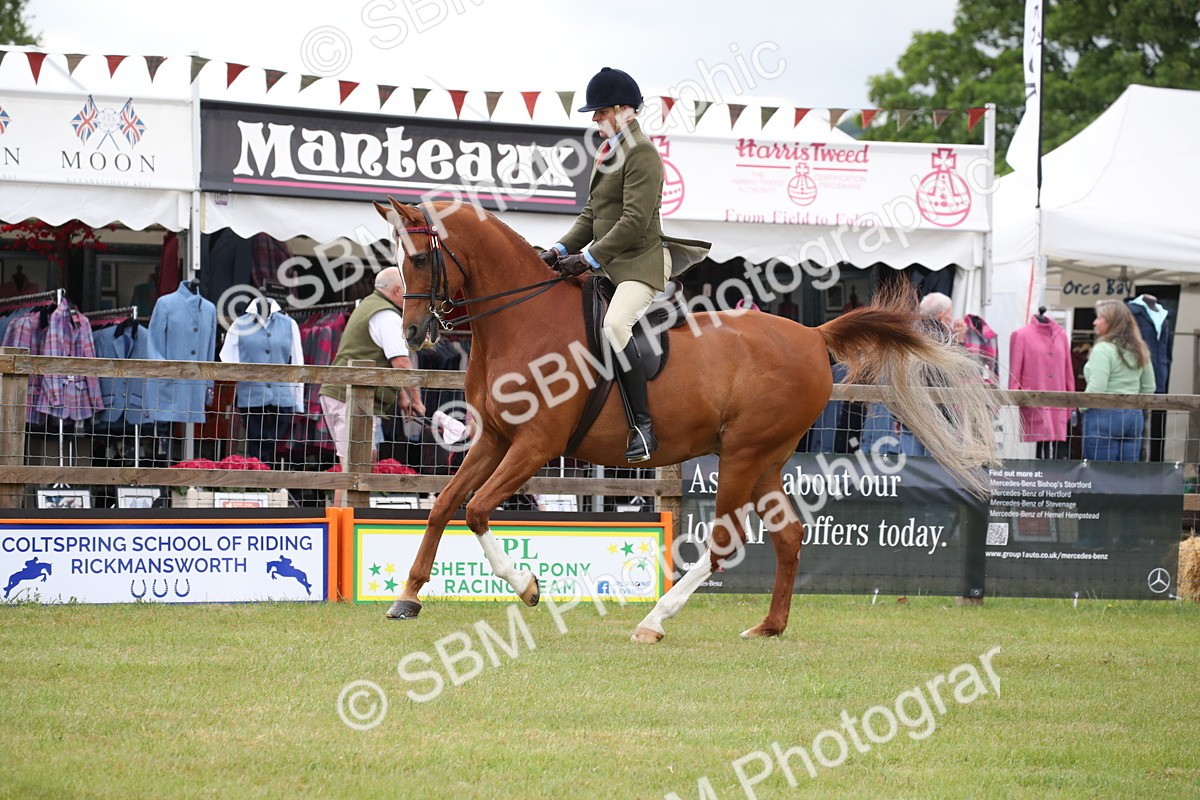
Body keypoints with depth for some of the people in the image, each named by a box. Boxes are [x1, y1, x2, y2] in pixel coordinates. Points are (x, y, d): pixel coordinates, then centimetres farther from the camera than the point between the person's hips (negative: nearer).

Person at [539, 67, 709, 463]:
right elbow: (592, 214, 21)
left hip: (639, 263, -11)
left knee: (614, 325, -32)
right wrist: (562, 249, 5)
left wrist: (589, 259, -23)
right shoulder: (608, 151, 18)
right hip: (607, 264, 11)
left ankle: (643, 427, -31)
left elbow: (634, 220, -21)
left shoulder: (641, 153, -13)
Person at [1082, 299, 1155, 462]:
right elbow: (1149, 388, 17)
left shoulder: (1103, 349, -12)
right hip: (1134, 416, 7)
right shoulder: (1139, 350, 12)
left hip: (1104, 417, -7)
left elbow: (1096, 389, -18)